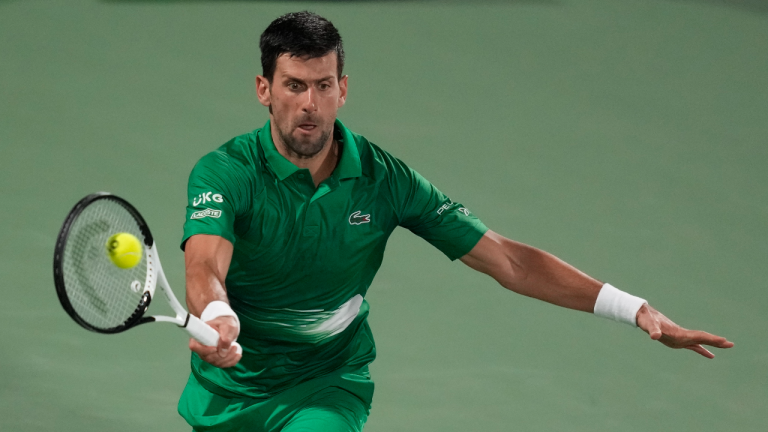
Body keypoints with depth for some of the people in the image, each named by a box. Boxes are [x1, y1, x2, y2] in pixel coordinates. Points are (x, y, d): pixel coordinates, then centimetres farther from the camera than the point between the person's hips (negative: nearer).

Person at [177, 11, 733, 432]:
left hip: (327, 387, 0)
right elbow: (204, 270, -38)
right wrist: (218, 320, -65)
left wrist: (636, 309, -19)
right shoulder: (225, 173, -20)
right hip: (228, 387, 0)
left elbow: (508, 260, -10)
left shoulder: (384, 179, -13)